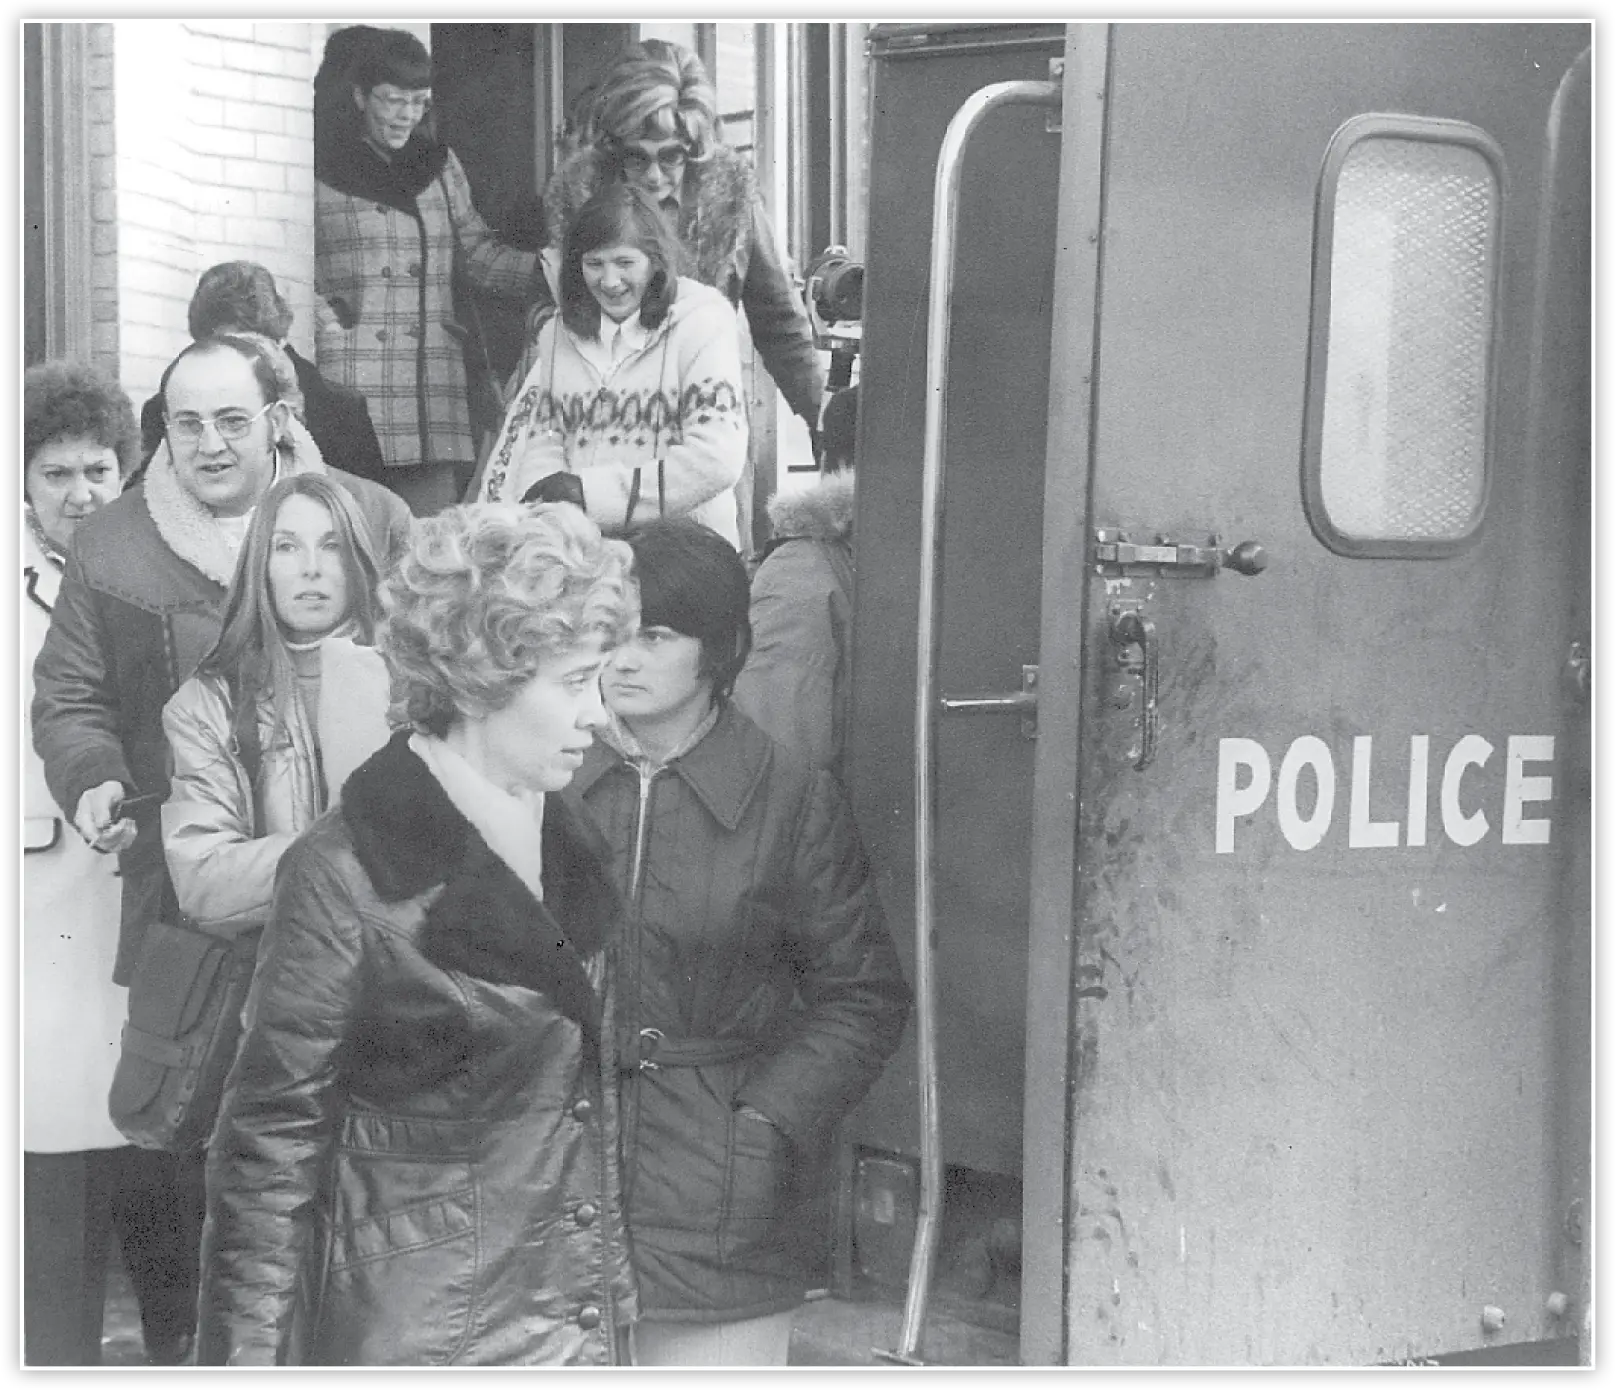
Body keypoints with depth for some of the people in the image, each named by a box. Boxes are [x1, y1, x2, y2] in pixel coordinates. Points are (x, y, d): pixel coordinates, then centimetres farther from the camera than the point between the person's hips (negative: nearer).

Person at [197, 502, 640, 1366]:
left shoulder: (565, 839, 6)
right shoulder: (348, 879, -15)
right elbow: (268, 1140, -11)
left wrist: (612, 1289, 14)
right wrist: (247, 1349, -13)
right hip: (413, 1326, -6)